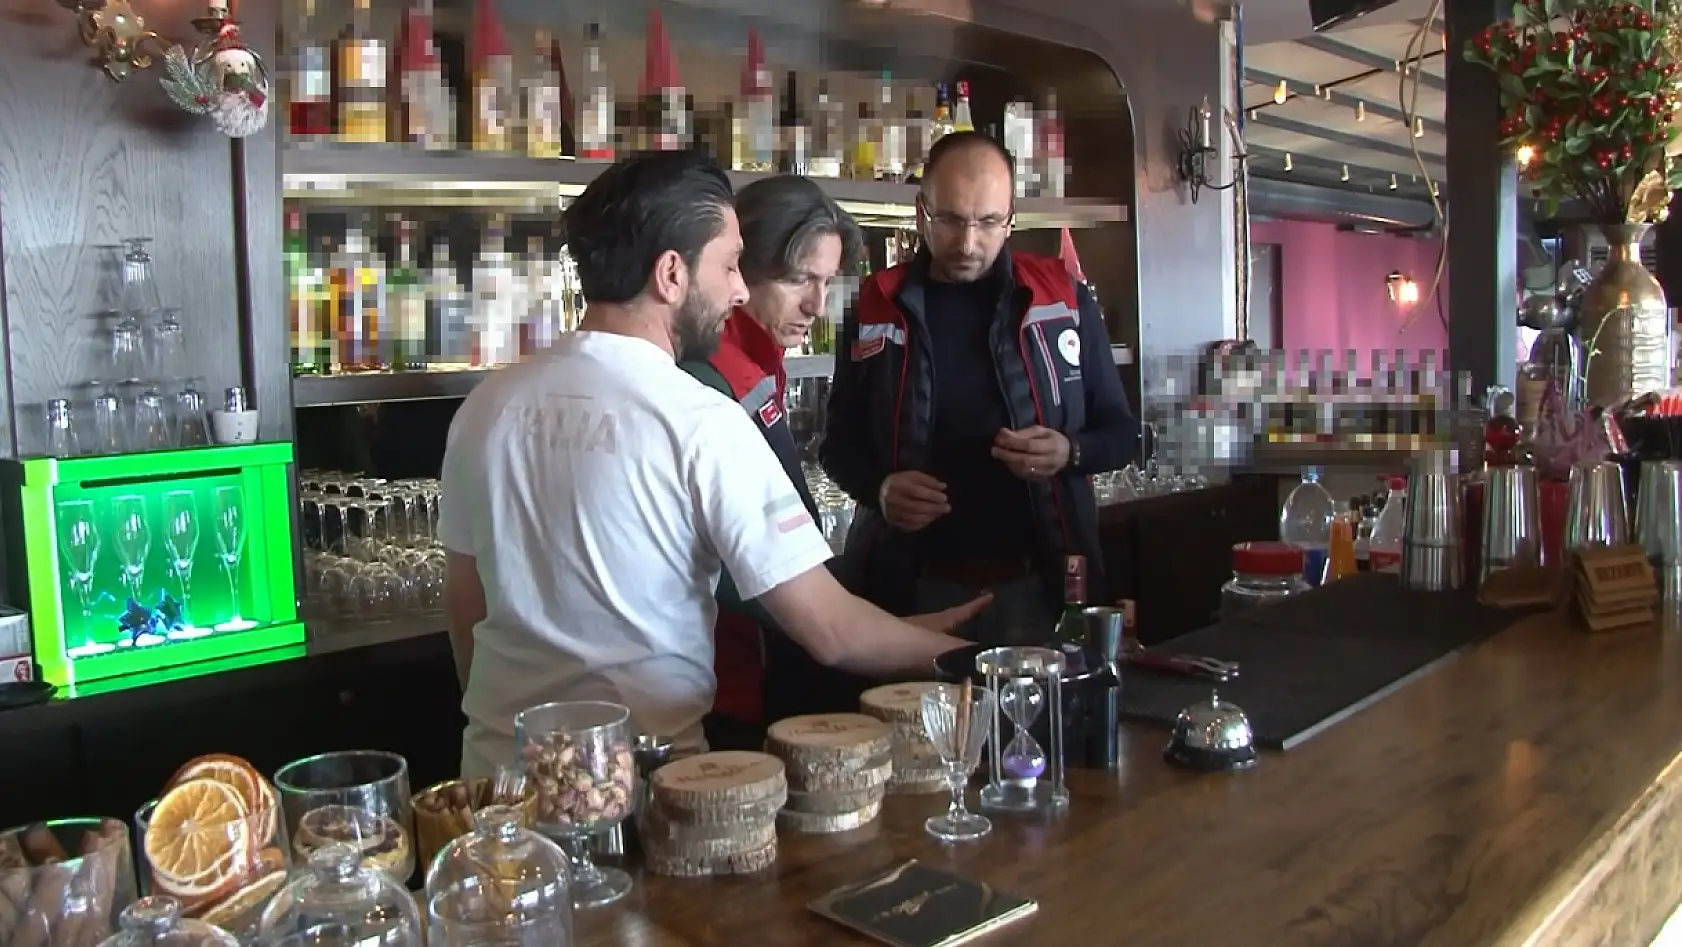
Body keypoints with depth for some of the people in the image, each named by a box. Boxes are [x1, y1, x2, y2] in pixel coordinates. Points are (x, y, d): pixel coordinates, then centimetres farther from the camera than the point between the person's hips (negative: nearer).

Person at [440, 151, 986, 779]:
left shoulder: (486, 404, -2)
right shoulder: (703, 423, -18)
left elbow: (464, 602, 8)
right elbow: (830, 632, -17)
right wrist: (958, 652, 0)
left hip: (497, 770, 5)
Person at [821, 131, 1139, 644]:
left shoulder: (1064, 299, 1)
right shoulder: (875, 310, 2)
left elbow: (1121, 431, 7)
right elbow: (839, 442, 9)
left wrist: (1071, 451, -15)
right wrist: (880, 488, -12)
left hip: (1037, 584, 0)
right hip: (915, 587, 0)